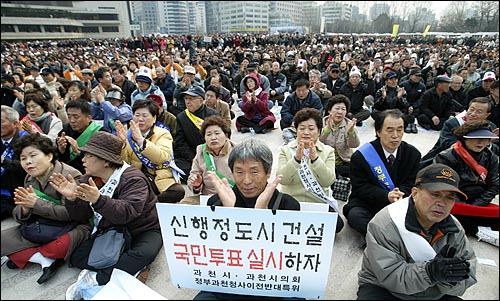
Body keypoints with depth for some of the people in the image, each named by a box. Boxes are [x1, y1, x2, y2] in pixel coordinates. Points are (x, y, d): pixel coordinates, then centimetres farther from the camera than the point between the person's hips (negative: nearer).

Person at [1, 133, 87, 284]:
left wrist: (36, 203, -23)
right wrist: (25, 208, -20)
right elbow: (18, 216, 4)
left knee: (62, 245, -37)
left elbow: (71, 213, -23)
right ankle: (46, 259, -11)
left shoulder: (70, 175, -18)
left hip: (72, 226, -7)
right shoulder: (29, 179, 5)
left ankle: (22, 255, -4)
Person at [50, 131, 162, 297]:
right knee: (77, 256, -10)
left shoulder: (132, 178, -22)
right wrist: (73, 197, -22)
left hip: (144, 230, -6)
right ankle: (128, 268, -17)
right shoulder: (89, 179, 0)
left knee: (143, 254, -34)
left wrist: (98, 199, -50)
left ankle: (96, 278, -20)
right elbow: (82, 215, -2)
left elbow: (127, 212, -37)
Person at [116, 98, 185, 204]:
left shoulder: (163, 134, 1)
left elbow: (163, 157, -20)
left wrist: (141, 140, -30)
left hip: (161, 180, -1)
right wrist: (122, 142, -17)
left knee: (178, 191, -30)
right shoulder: (128, 134, 10)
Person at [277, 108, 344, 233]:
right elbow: (282, 179, -10)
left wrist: (315, 158, -23)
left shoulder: (328, 151, 4)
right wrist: (296, 158, -24)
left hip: (320, 203, 1)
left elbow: (328, 181, -10)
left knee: (337, 223, -24)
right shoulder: (286, 150, 3)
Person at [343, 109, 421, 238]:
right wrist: (387, 196, -26)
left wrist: (400, 194, -21)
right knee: (355, 215, -32)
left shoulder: (413, 154, 1)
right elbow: (360, 187, -10)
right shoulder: (361, 155, -11)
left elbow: (411, 183, 3)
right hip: (366, 204, -2)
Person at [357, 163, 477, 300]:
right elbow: (390, 276, -25)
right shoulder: (384, 224, -24)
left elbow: (468, 276, -7)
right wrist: (429, 272, -38)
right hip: (382, 289, -6)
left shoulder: (455, 230, -4)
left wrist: (449, 277, -28)